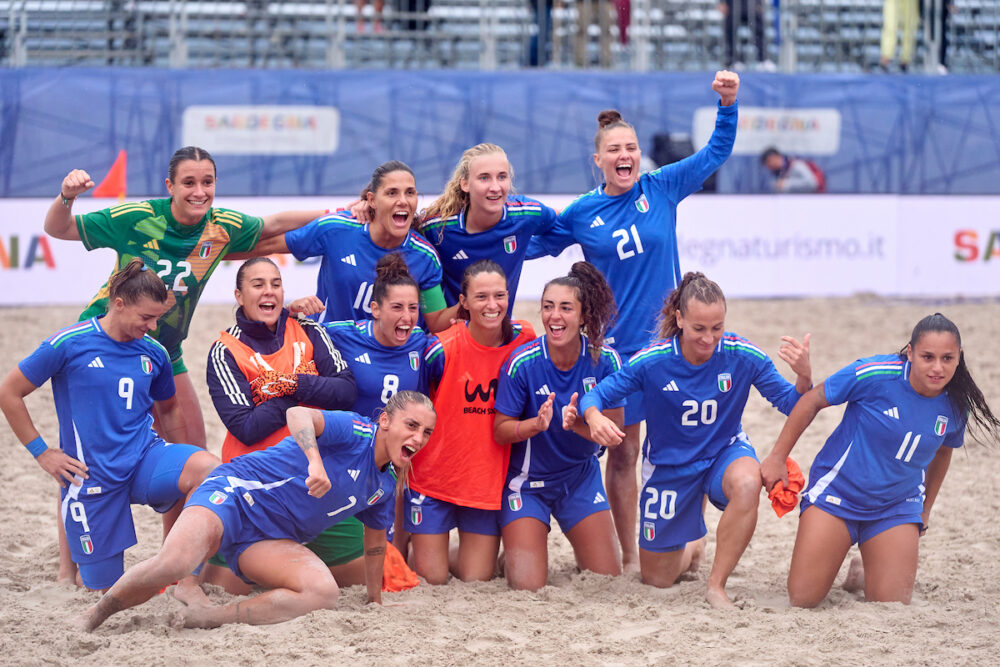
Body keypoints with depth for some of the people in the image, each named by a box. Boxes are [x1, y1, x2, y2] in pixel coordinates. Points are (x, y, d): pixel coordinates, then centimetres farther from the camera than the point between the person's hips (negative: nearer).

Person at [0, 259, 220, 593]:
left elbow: (169, 408, 23)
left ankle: (183, 578, -15)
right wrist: (42, 453, -2)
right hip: (93, 477, -3)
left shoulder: (154, 353, 4)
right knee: (107, 587, -2)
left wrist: (181, 464, 14)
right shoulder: (68, 345, -9)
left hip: (145, 459, 3)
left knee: (208, 468, -29)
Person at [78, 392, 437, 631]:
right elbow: (297, 413, -29)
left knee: (324, 593, -22)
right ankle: (89, 620, -12)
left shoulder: (385, 485, 14)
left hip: (270, 539, 8)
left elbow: (375, 540, 30)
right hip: (237, 493, -7)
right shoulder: (356, 431, -11)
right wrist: (314, 461, -46)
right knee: (174, 561, -35)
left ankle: (208, 617, -18)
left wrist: (376, 601, 36)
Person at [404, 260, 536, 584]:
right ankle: (410, 544, 34)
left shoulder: (523, 338, -6)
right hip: (435, 477, -3)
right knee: (432, 579, 3)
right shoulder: (442, 349, -17)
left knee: (476, 580, 5)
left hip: (488, 480, 3)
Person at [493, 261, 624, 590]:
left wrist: (578, 424, -30)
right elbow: (500, 431, -14)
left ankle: (578, 551, 33)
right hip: (527, 480, -2)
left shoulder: (605, 360, -14)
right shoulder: (522, 362, -20)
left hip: (581, 476, 2)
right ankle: (514, 548, 23)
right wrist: (538, 424, -34)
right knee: (527, 586, -10)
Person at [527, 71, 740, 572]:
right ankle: (628, 557, 15)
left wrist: (727, 105, -11)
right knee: (622, 452, 5)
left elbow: (716, 153, 3)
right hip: (617, 345, 0)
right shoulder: (582, 214, 2)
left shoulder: (662, 189, 1)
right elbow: (531, 244, 16)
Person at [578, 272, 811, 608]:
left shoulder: (742, 356, -22)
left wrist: (803, 377, -38)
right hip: (670, 464, 1)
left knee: (747, 483, -41)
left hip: (725, 453, -1)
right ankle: (693, 547, 51)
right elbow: (596, 394, -15)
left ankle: (717, 585, -22)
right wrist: (594, 417, -40)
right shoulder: (652, 362, -23)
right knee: (657, 578, 12)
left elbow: (791, 404, -16)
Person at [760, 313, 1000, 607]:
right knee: (803, 600, -5)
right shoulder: (876, 375, -22)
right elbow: (813, 400, -10)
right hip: (837, 492, -3)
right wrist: (777, 457, -7)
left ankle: (863, 568, 27)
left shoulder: (956, 406, -8)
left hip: (897, 507, 3)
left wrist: (926, 508, 22)